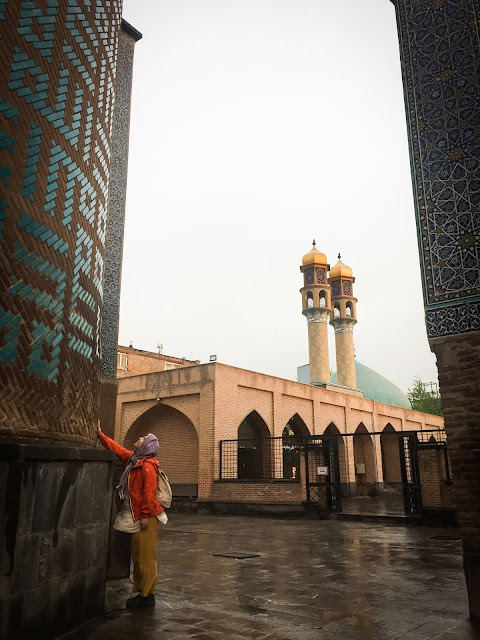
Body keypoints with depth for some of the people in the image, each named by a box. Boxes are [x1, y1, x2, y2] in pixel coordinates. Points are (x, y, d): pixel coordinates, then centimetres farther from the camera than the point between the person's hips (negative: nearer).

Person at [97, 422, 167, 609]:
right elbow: (117, 449, 23)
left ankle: (147, 596, 6)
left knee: (145, 557, -2)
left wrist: (145, 515, -21)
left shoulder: (147, 465, -16)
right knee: (137, 555, 15)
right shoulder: (133, 459, 12)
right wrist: (101, 435, 25)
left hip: (145, 518, -10)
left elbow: (149, 492, -21)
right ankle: (141, 591, 25)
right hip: (135, 517, 10)